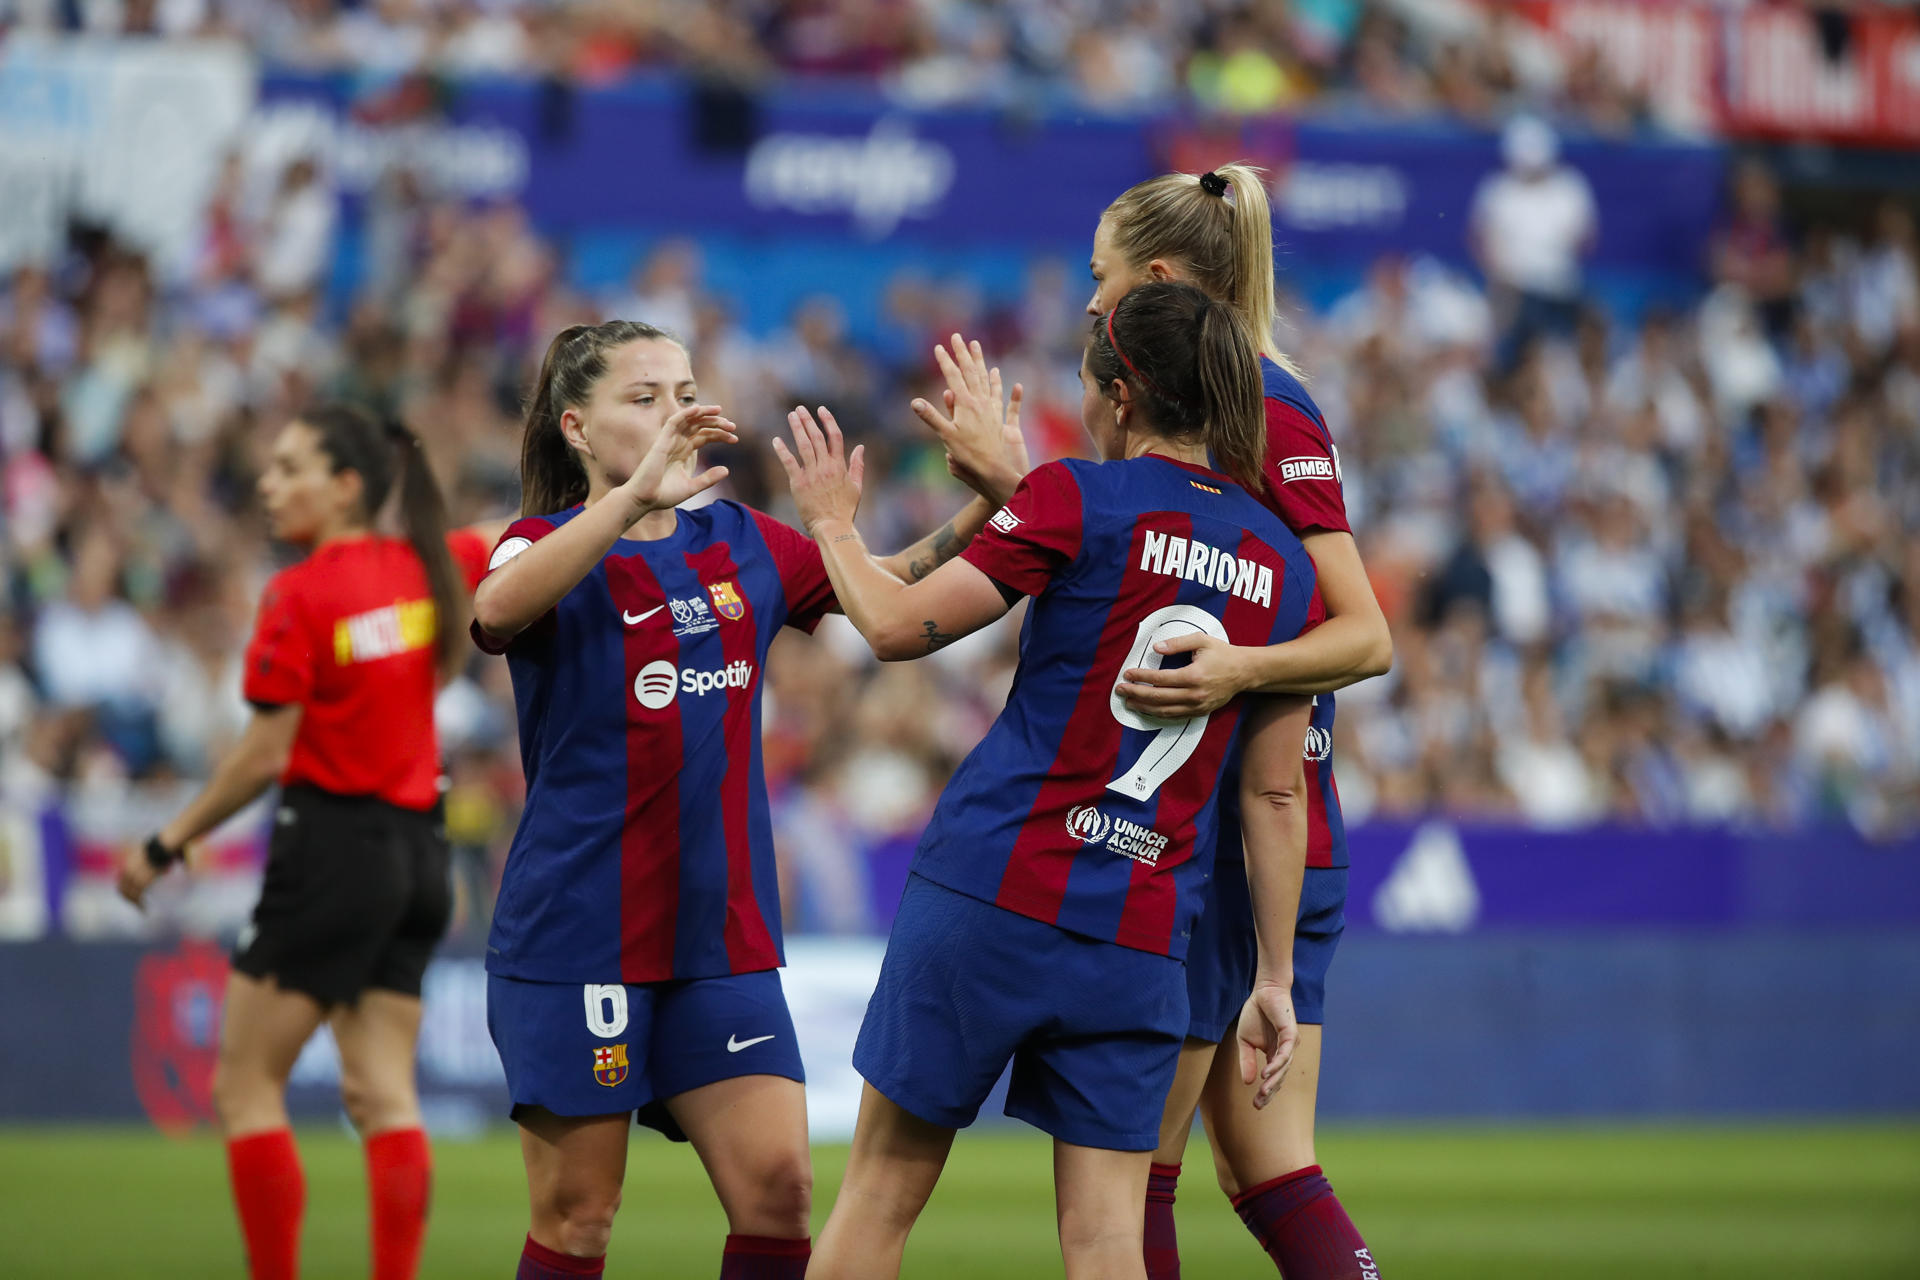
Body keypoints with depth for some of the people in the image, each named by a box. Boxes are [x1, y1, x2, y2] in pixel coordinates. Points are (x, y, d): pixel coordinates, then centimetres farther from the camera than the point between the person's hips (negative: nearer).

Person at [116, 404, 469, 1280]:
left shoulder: (299, 595, -13)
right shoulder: (423, 570, 5)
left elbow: (264, 757, -15)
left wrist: (166, 846, -7)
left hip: (331, 846, -7)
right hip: (419, 848, 7)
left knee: (245, 1085, 1)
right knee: (382, 1093, 4)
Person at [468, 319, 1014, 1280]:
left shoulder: (744, 547, 11)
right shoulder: (550, 548, -5)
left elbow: (898, 590, 11)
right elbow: (496, 607, -29)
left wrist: (990, 499, -8)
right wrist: (636, 493, -40)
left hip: (722, 933, 4)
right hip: (574, 937, -4)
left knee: (777, 1186, -7)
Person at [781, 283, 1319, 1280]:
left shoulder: (1076, 499, -6)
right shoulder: (1281, 564, 9)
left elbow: (897, 627, -4)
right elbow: (1276, 795, 10)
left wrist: (832, 522, 15)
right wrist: (1272, 981, 14)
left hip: (993, 891, -4)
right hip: (1144, 930, 4)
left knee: (882, 1192, 8)